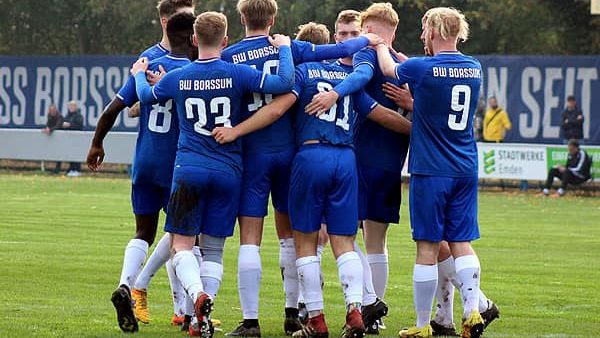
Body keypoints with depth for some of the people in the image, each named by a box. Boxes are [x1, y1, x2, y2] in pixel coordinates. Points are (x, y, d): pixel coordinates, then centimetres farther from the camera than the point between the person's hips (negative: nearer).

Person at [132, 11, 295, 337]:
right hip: (228, 172, 0)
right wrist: (284, 49, 7)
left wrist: (139, 75, 43)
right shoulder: (237, 73, -5)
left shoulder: (176, 78, 1)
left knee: (181, 244, 4)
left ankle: (198, 295, -24)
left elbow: (146, 96, 21)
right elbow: (284, 83, -11)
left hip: (188, 170, 0)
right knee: (214, 249, 9)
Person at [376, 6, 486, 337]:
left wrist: (380, 45, 29)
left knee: (427, 247, 0)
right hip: (466, 170, 5)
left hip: (430, 170, -5)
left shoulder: (422, 69, -11)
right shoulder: (473, 68, 6)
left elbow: (389, 68, 10)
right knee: (461, 243, 8)